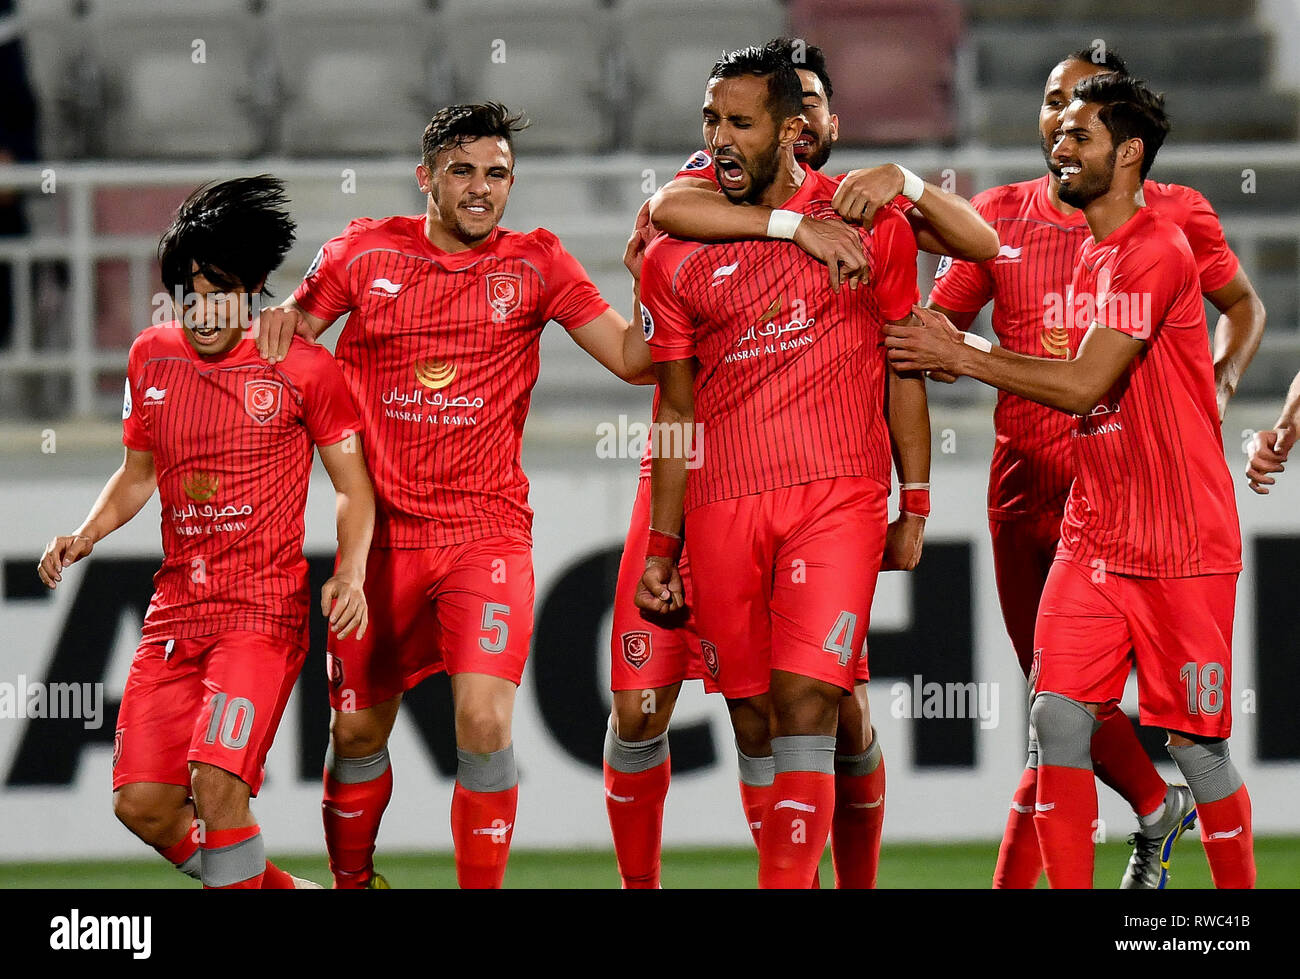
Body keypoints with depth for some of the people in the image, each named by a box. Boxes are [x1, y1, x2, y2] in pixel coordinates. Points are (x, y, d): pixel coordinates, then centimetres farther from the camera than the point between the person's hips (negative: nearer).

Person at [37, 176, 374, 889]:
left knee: (217, 782, -22)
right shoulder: (151, 357, 10)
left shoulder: (303, 368, -4)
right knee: (141, 802, -1)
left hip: (264, 609, -5)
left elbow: (354, 488, 2)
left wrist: (349, 574, -14)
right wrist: (84, 535, 5)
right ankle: (275, 889, 20)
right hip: (175, 609, 5)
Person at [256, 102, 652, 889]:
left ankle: (482, 887, -3)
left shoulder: (536, 264, 3)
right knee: (358, 729, 9)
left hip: (488, 529, -2)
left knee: (485, 722, -18)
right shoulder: (364, 253, 4)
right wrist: (283, 321, -9)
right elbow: (281, 341, 14)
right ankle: (350, 881, 31)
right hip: (383, 530, 2)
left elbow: (634, 358, 2)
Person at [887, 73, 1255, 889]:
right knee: (1059, 718, -4)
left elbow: (1083, 385, -19)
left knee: (1197, 745, 0)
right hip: (1094, 538, 8)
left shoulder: (1157, 250, -15)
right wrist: (966, 351, 7)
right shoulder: (1091, 256, 14)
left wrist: (959, 358, -12)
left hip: (1182, 546, -8)